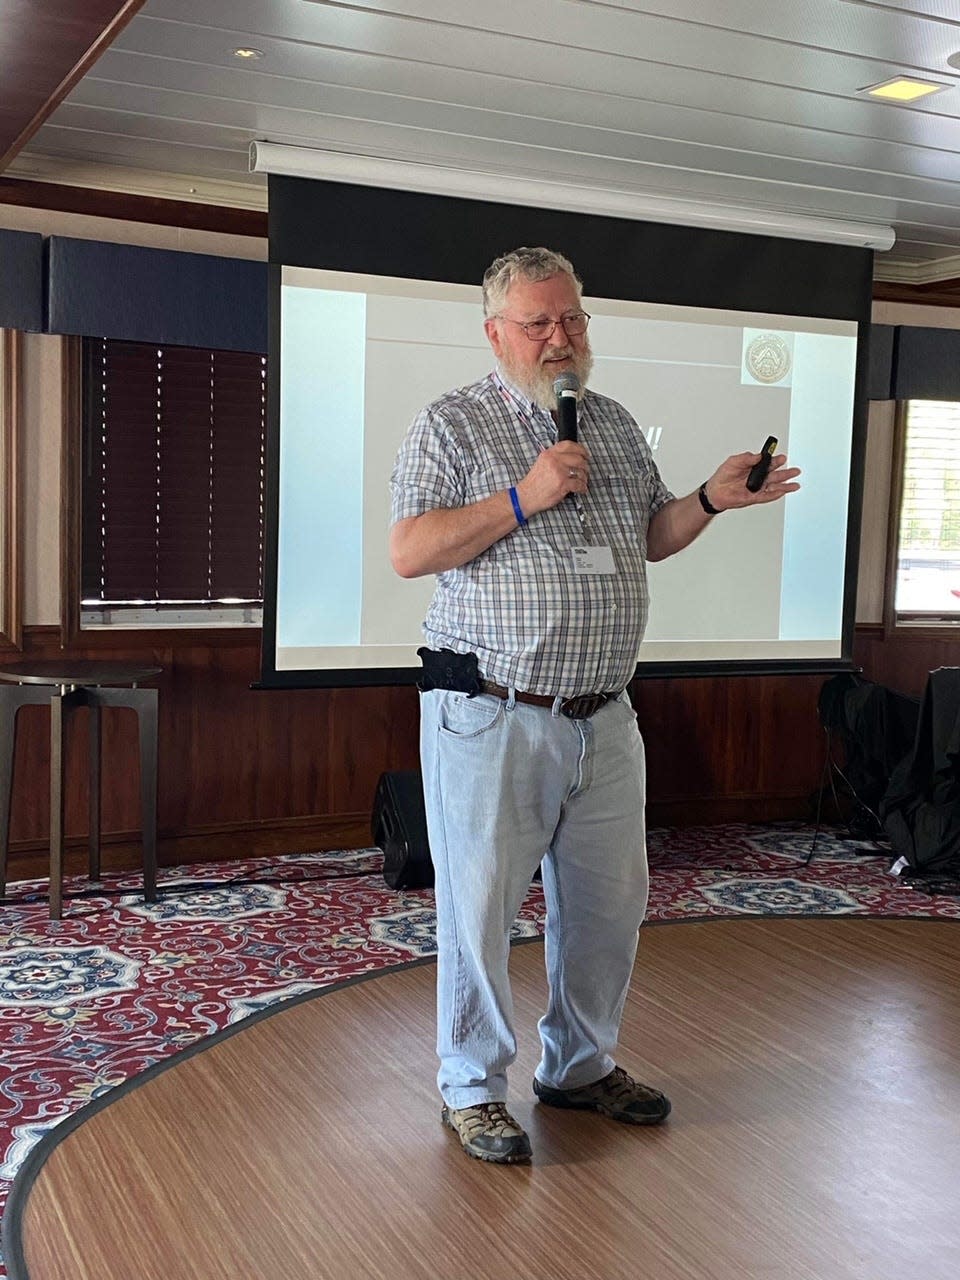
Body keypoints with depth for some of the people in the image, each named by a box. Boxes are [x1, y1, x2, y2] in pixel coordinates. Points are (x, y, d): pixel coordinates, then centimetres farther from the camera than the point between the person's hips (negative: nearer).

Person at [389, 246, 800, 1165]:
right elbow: (407, 552, -13)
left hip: (603, 718, 6)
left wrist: (712, 499, 4)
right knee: (480, 905, 3)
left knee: (609, 900, 13)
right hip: (491, 717, -5)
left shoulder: (617, 425, 15)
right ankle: (472, 1088, 21)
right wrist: (523, 498, -18)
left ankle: (581, 1064, 34)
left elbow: (652, 535, 22)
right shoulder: (451, 425, -3)